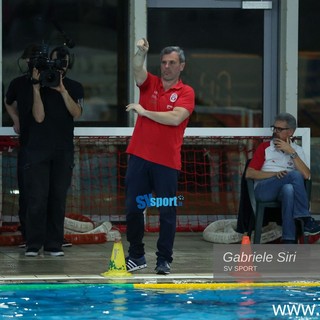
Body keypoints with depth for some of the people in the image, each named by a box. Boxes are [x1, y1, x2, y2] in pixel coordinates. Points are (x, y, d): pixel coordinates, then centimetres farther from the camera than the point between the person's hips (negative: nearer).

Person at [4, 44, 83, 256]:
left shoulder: (74, 88, 8)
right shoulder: (36, 85, 2)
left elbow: (77, 113, -9)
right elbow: (39, 116, -8)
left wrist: (62, 90, -16)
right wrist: (36, 88, -13)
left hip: (63, 151, 2)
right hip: (36, 149, -2)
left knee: (58, 198, 0)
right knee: (37, 197, -7)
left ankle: (54, 244, 4)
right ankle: (33, 245, -3)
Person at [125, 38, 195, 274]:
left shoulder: (186, 92, 1)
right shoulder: (150, 83, 11)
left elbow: (176, 118, -15)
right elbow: (137, 69, -11)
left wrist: (144, 111, -9)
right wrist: (141, 52, -31)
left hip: (167, 160, -3)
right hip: (139, 156, 3)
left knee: (167, 211, 0)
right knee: (133, 208, 6)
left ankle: (164, 260, 8)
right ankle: (136, 256, 17)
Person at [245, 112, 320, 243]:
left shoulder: (297, 150, 18)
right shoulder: (264, 147, 14)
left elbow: (306, 175, 0)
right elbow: (249, 173, 2)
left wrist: (291, 152, -5)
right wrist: (275, 174, -10)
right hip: (263, 189, -2)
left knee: (288, 189, -40)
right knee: (294, 175, -31)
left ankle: (289, 240, -44)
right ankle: (306, 219, -28)